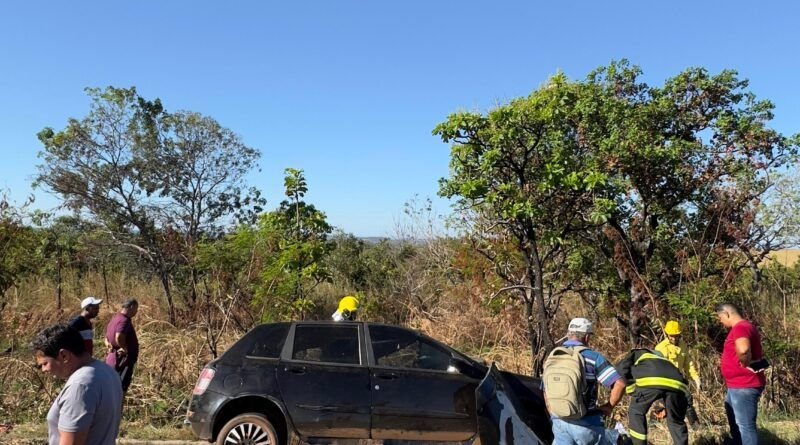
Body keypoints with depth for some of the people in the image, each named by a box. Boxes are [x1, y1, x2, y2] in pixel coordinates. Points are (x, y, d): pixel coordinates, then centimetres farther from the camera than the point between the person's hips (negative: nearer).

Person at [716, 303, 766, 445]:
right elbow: (759, 353, 29)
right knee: (736, 424, 24)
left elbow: (743, 349, -41)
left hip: (744, 387, -11)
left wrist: (746, 364, -23)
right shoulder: (743, 327, 14)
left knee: (745, 426, -4)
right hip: (737, 386, 11)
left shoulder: (740, 327, -20)